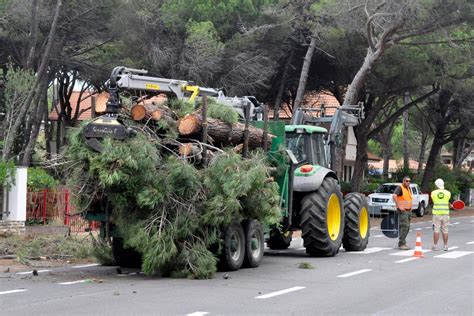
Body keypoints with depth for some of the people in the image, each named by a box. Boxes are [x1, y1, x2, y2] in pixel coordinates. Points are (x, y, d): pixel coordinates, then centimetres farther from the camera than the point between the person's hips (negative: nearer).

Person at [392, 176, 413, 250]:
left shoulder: (408, 188, 15)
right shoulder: (400, 188, -12)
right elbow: (394, 196, -27)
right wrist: (399, 206, -27)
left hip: (408, 210, 9)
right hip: (402, 211, -9)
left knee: (406, 227, 10)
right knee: (404, 226, -15)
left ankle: (402, 243, 17)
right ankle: (401, 244, -14)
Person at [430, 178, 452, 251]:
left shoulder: (433, 193, -1)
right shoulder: (448, 193, -1)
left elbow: (434, 202, 4)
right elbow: (448, 203, 0)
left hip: (436, 213, -1)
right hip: (445, 214, 1)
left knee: (436, 230, 2)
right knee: (445, 231, 6)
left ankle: (435, 246, 2)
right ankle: (445, 246, 8)